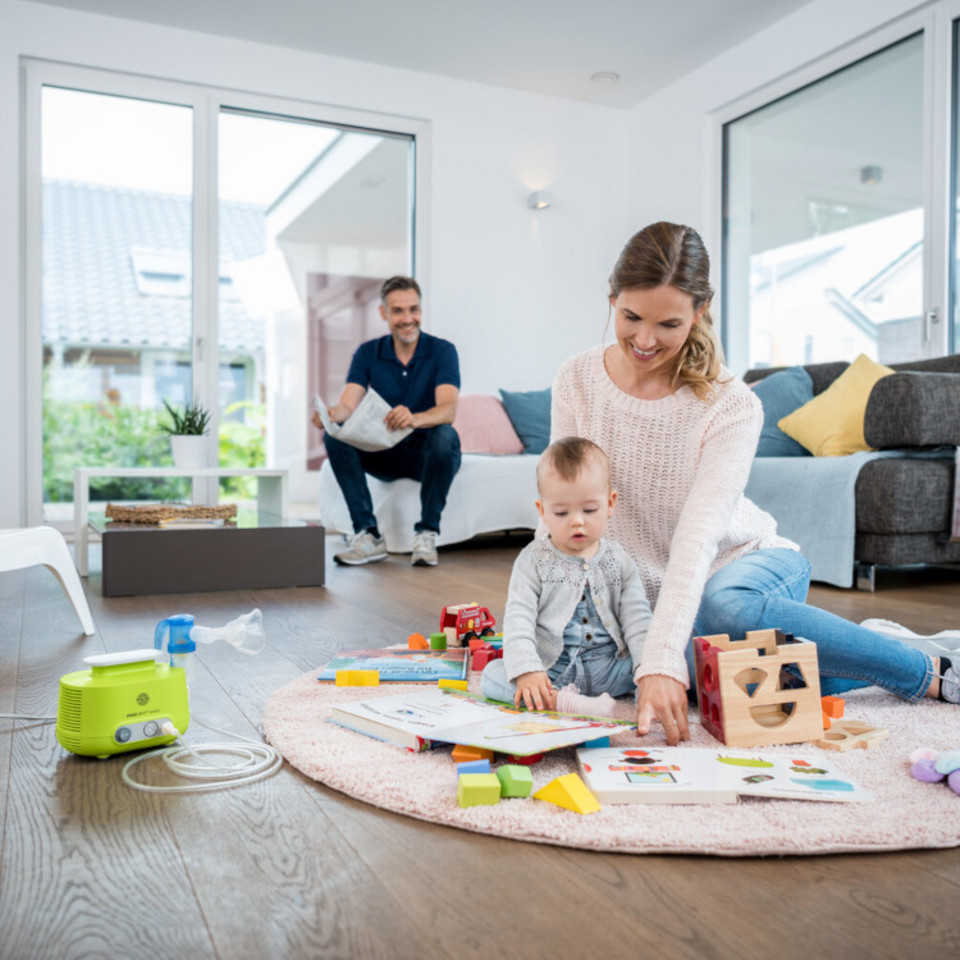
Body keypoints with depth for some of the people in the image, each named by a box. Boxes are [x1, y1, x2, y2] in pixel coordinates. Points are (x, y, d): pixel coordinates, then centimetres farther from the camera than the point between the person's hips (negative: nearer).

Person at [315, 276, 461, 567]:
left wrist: (414, 419, -48)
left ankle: (426, 534, -24)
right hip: (385, 455, 3)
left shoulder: (441, 350, -9)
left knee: (445, 435, -36)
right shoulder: (368, 353, 0)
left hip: (428, 454, -3)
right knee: (333, 436, -22)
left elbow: (448, 410, -26)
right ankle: (368, 535, -21)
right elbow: (347, 405, -14)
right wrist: (330, 414, -39)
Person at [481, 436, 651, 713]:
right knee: (492, 675, -26)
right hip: (551, 669, -1)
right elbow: (518, 620, -9)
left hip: (608, 667, 1)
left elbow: (637, 621, 2)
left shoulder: (619, 562, 6)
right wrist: (526, 672, -25)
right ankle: (562, 701, -42)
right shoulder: (534, 560, 0)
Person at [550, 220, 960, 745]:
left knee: (723, 605, -39)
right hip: (653, 592, 3)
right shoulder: (577, 380, -10)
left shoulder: (732, 406, -21)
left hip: (750, 561, -3)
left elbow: (699, 533, -32)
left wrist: (661, 662, -43)